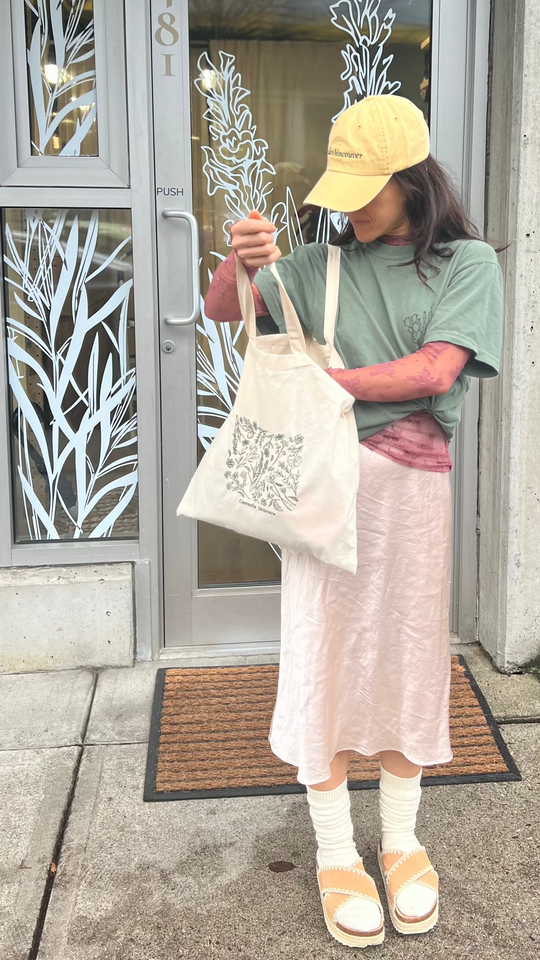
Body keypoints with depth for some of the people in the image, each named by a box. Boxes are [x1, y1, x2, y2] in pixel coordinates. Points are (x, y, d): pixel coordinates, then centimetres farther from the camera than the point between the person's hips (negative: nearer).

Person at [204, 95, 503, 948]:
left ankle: (401, 840, 29)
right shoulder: (323, 263, 8)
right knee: (325, 657, 4)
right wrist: (239, 263, -14)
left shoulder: (467, 261, 1)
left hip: (411, 485, -1)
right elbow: (222, 310, 7)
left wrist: (326, 380, -10)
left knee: (405, 654, 10)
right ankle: (335, 853, 20)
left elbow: (435, 370, -12)